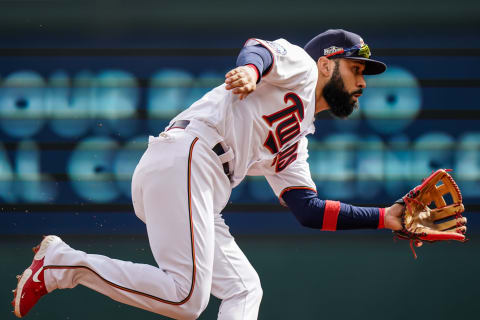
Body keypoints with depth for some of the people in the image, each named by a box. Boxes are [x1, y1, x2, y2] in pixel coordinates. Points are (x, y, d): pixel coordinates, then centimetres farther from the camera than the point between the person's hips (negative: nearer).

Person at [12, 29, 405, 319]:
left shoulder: (294, 143, 34)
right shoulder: (298, 64, 12)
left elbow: (309, 210, 29)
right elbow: (258, 49, -10)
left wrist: (383, 218, 25)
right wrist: (251, 69, -35)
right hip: (185, 159, -10)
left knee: (243, 288, 9)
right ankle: (61, 262, -12)